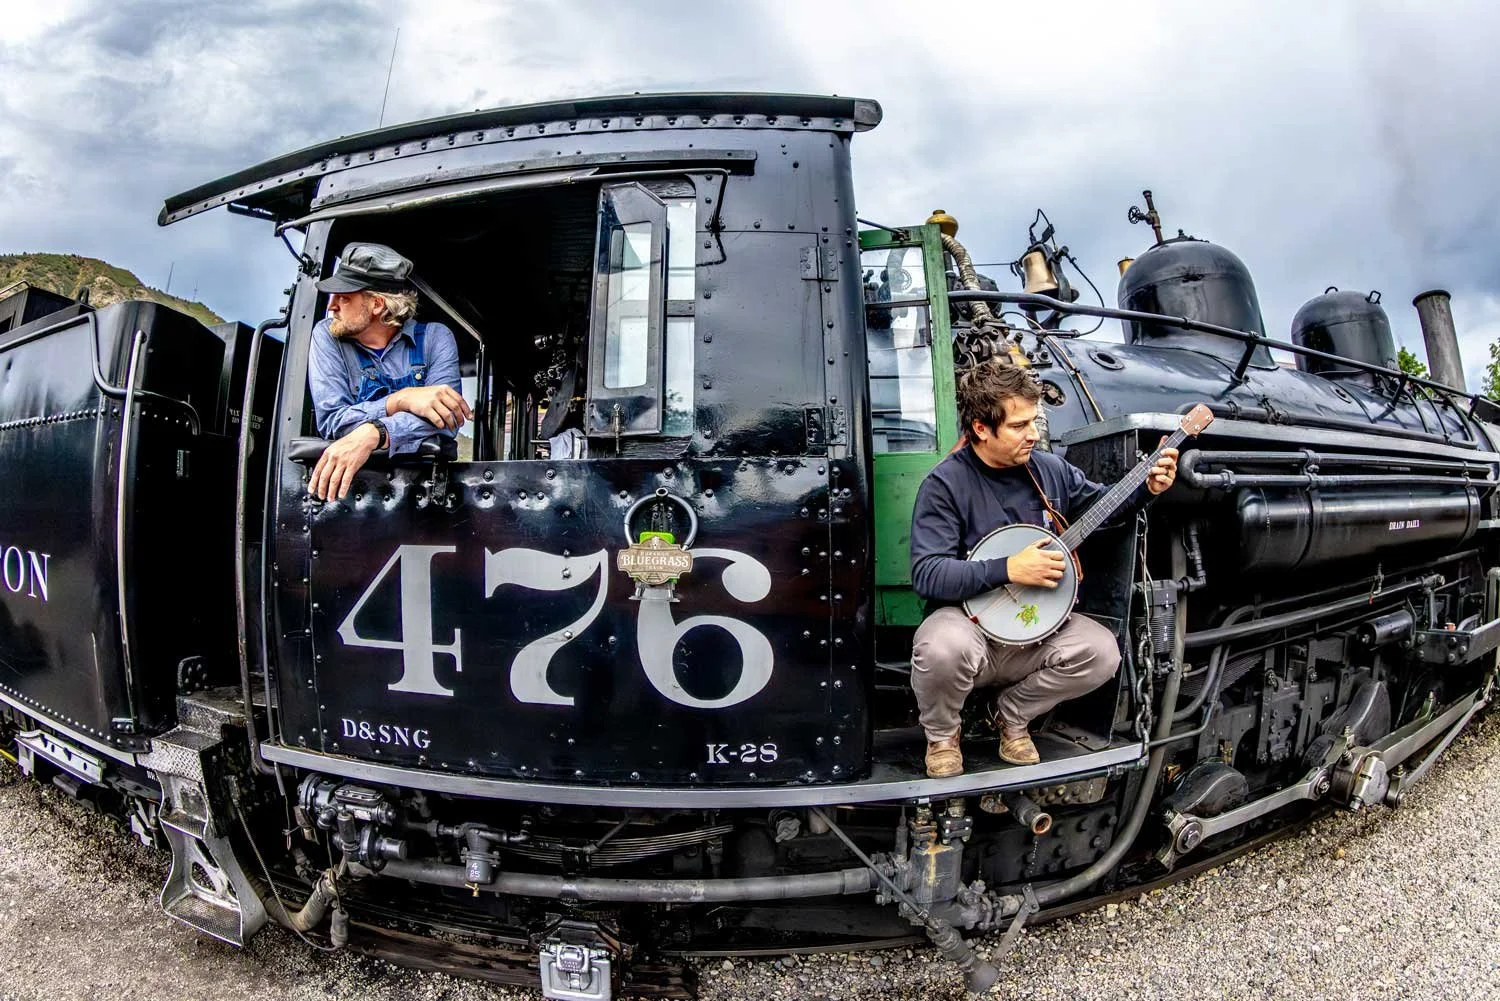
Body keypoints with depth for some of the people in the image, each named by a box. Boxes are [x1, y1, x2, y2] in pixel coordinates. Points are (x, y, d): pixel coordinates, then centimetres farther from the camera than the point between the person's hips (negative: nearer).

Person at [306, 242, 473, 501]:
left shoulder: (435, 337, 2)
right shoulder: (328, 335, 4)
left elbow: (444, 421, -12)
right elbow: (331, 420, -5)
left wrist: (372, 435, -28)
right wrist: (401, 400, -20)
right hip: (355, 478, 1)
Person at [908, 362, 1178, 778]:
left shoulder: (1051, 470, 3)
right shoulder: (944, 484, -15)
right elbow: (926, 574, -23)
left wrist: (1146, 489, 2)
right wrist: (1007, 570, -28)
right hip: (968, 618, -5)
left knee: (1101, 652, -20)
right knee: (943, 648, -38)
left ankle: (1013, 714, 9)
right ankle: (941, 735, -1)